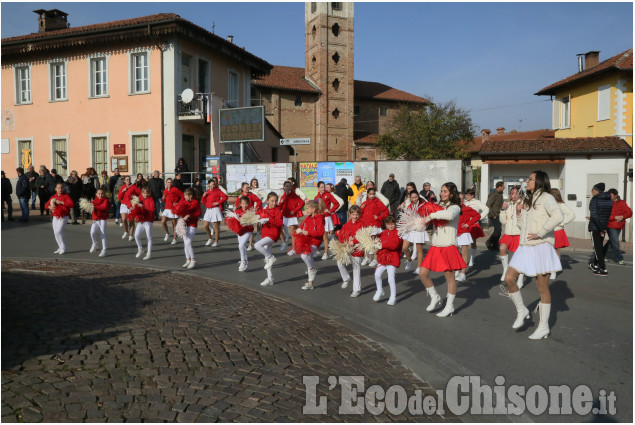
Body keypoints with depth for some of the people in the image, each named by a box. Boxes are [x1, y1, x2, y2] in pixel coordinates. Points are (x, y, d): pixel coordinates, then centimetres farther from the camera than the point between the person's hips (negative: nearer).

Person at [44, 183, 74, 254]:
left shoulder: (66, 196, -4)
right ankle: (60, 247, 22)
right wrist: (50, 207, -9)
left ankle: (63, 247, -5)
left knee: (58, 231, -19)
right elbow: (46, 205, 14)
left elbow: (71, 204, -18)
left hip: (63, 217, -6)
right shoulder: (53, 197, 11)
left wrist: (61, 202, -22)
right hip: (55, 217, 6)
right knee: (55, 232, 8)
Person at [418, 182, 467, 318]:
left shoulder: (455, 207, -7)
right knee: (423, 273, 4)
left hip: (448, 247, -6)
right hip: (435, 247, 7)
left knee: (450, 277, 3)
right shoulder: (439, 207, 13)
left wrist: (432, 215, -23)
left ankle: (450, 306, 18)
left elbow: (449, 215, -31)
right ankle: (435, 298, 24)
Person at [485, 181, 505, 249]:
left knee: (497, 230, 10)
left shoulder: (500, 194, 13)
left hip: (497, 216, 9)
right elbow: (488, 205, -19)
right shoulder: (494, 194, -15)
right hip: (494, 216, -9)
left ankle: (495, 246, 16)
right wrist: (493, 215, -17)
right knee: (498, 230, -12)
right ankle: (489, 242, 1)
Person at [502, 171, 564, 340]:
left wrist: (540, 232, -23)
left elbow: (558, 216, -25)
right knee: (509, 278, -2)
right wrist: (519, 213, 7)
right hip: (524, 247, 8)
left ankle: (543, 326, 12)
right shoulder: (527, 200, 18)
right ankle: (521, 311, 18)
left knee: (543, 288, 2)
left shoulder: (546, 197, -8)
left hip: (540, 247, -8)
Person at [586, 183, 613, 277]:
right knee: (599, 246, 20)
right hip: (604, 226, 7)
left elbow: (594, 215, -22)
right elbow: (608, 215, 13)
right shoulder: (609, 200, 5)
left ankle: (603, 269, -2)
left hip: (595, 227, -7)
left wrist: (601, 229, -18)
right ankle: (595, 265, 34)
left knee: (597, 248, -1)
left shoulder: (595, 199, -14)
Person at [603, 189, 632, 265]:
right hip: (610, 226, -4)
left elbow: (629, 212, 0)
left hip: (619, 226, 4)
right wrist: (615, 217, -23)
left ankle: (602, 255, 27)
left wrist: (622, 217, -18)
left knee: (611, 241, 13)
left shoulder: (622, 203, 4)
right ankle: (619, 259, 9)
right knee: (615, 242, -3)